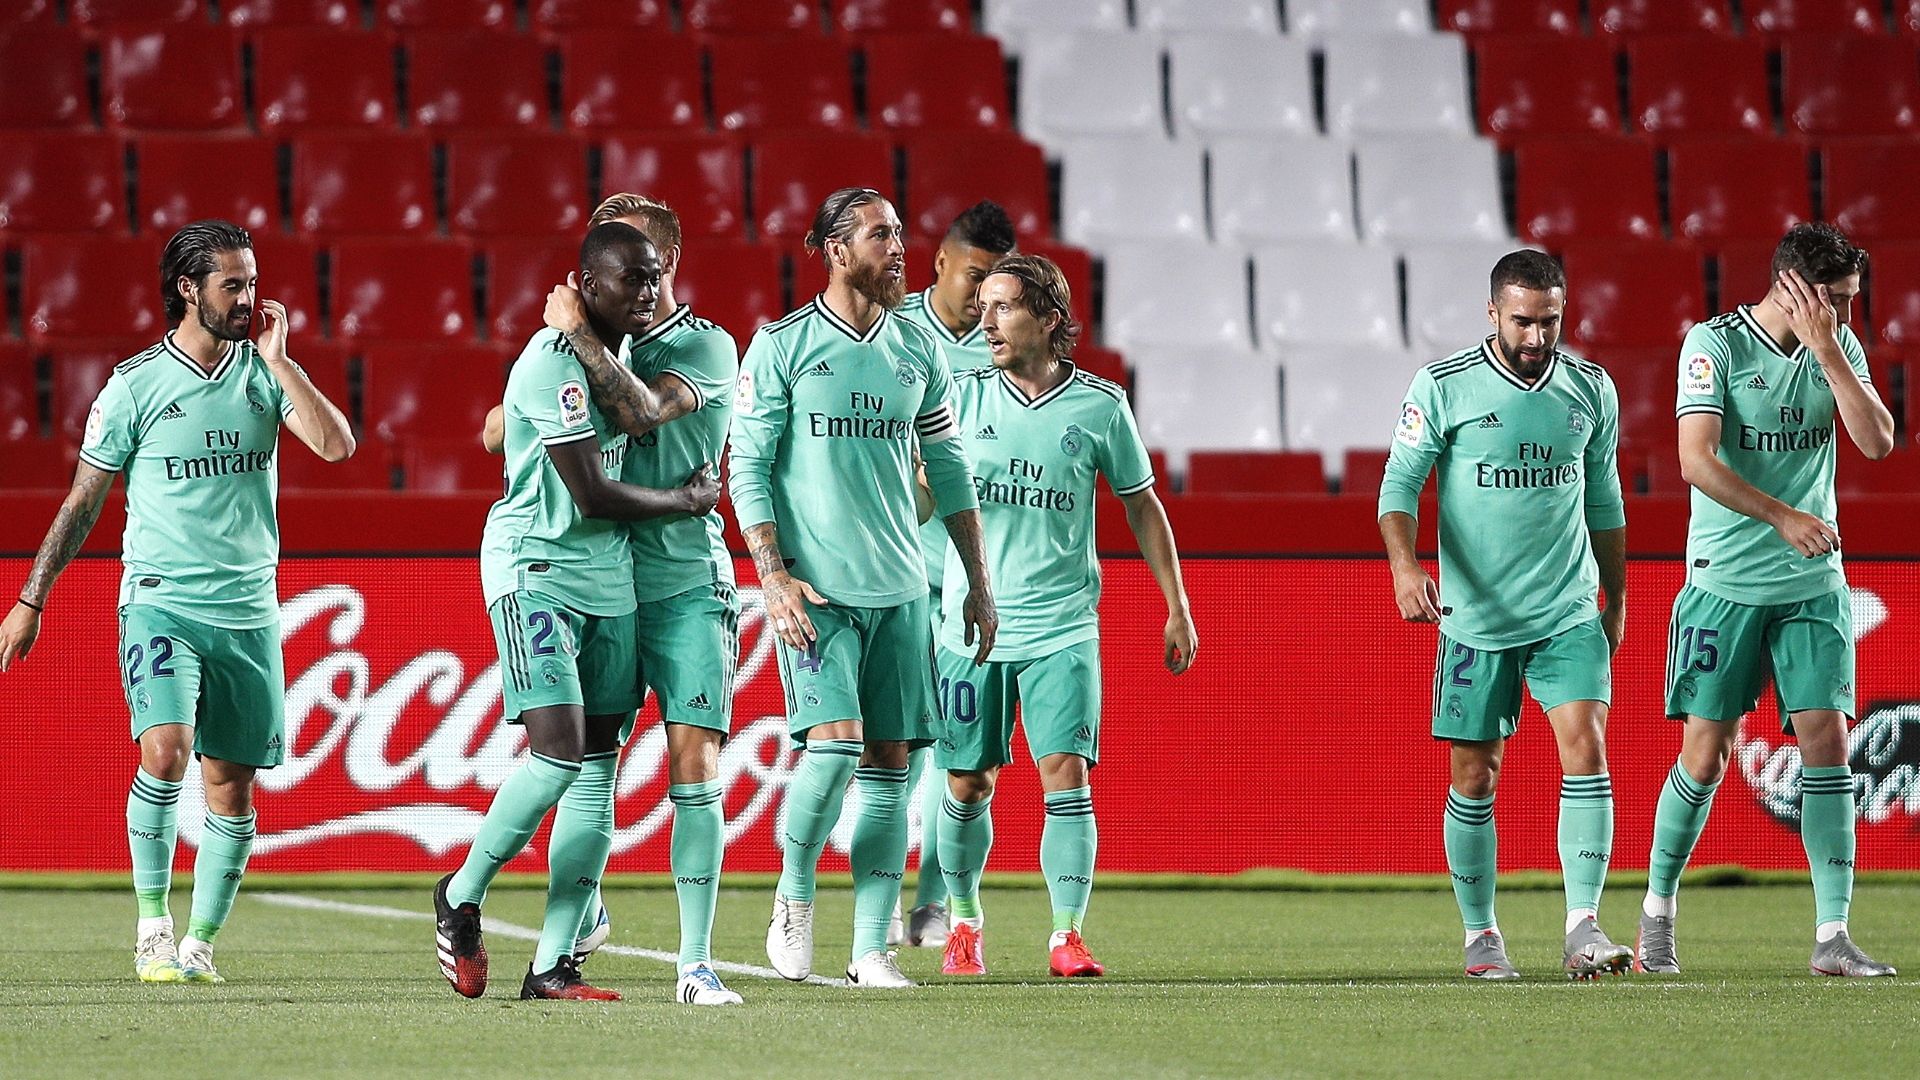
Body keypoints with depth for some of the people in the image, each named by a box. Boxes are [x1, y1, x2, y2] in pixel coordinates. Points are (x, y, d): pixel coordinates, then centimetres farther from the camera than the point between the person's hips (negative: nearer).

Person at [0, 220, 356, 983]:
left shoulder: (264, 372, 6)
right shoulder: (135, 385, -2)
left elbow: (337, 446, -9)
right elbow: (82, 501, 5)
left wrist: (278, 359, -10)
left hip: (249, 609, 3)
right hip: (160, 602, -3)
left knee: (232, 788, 4)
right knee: (166, 752, -23)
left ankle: (200, 943, 15)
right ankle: (152, 922, -10)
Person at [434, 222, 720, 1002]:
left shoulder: (618, 351, 11)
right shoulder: (554, 362, -18)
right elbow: (593, 496, -18)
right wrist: (686, 501, -4)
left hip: (607, 577, 9)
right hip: (537, 570, -9)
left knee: (598, 770, 3)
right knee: (559, 751, -18)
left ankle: (552, 963, 5)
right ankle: (462, 896, 6)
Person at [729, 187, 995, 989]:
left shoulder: (918, 351, 10)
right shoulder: (781, 347, -2)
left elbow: (949, 470, 17)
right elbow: (747, 469, -2)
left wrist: (979, 584, 15)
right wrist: (773, 576, -12)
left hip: (900, 589, 4)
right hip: (815, 587, -4)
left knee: (890, 763, 1)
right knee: (835, 743, -17)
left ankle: (871, 949, 5)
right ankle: (794, 893, 7)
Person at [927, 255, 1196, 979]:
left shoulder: (1099, 406, 0)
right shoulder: (963, 397, 1)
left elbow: (1142, 505, 10)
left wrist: (1177, 607, 11)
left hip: (1063, 627, -1)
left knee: (1066, 775, -11)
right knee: (968, 784, 6)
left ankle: (1067, 936, -7)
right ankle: (964, 922, 26)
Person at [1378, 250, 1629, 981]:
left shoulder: (1590, 390, 4)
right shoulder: (1443, 387, -6)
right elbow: (1400, 482, -7)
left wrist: (1616, 600, 21)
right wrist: (1404, 564, -25)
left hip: (1568, 613, 2)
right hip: (1476, 618, -2)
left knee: (1586, 751, -14)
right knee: (1474, 778, 3)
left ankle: (1583, 928, -16)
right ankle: (1480, 934, 17)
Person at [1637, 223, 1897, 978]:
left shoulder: (1841, 347, 5)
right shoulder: (1713, 343, -9)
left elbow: (1877, 442, -7)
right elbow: (1697, 461, -17)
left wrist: (1827, 351, -14)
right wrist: (1783, 516, -24)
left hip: (1813, 584, 4)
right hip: (1725, 582, -4)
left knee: (1827, 743, -5)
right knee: (1705, 752, -2)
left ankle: (1832, 936, -4)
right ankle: (1656, 912, 18)